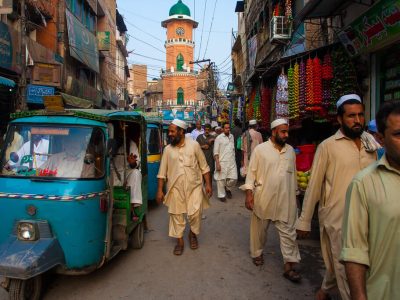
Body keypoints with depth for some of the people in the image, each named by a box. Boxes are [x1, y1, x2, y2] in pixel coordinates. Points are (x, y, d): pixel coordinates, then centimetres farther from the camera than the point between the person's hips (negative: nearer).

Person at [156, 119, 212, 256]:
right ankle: (179, 241, 27)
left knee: (195, 213, -4)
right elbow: (162, 172, 5)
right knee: (176, 215, 7)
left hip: (194, 186, -2)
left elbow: (204, 167, 2)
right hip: (176, 188, 2)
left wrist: (208, 184, -2)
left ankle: (193, 233, 27)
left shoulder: (194, 145, -3)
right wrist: (160, 190, 2)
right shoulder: (168, 149, 2)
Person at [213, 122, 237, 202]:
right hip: (222, 162, -4)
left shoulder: (232, 136, 10)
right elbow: (216, 152, -7)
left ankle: (227, 188, 32)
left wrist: (234, 158, 13)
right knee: (221, 179, 3)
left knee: (233, 178, 3)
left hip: (232, 161, 5)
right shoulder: (219, 138, -6)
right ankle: (221, 195, 18)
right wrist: (217, 163, -14)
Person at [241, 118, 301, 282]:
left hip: (285, 200, 3)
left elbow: (293, 174, 13)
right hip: (263, 198, -3)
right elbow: (251, 172, -6)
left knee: (288, 232, 4)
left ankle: (289, 266, 14)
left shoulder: (290, 150, 6)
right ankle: (257, 253, 37)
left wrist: (294, 193, 15)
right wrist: (249, 193, -12)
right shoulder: (260, 149, -8)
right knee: (259, 229, 14)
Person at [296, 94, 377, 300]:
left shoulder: (370, 145, 5)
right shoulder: (328, 146, -9)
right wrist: (304, 221, -7)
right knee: (345, 268, 4)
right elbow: (314, 185, -8)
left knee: (338, 262, 21)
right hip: (338, 218, -5)